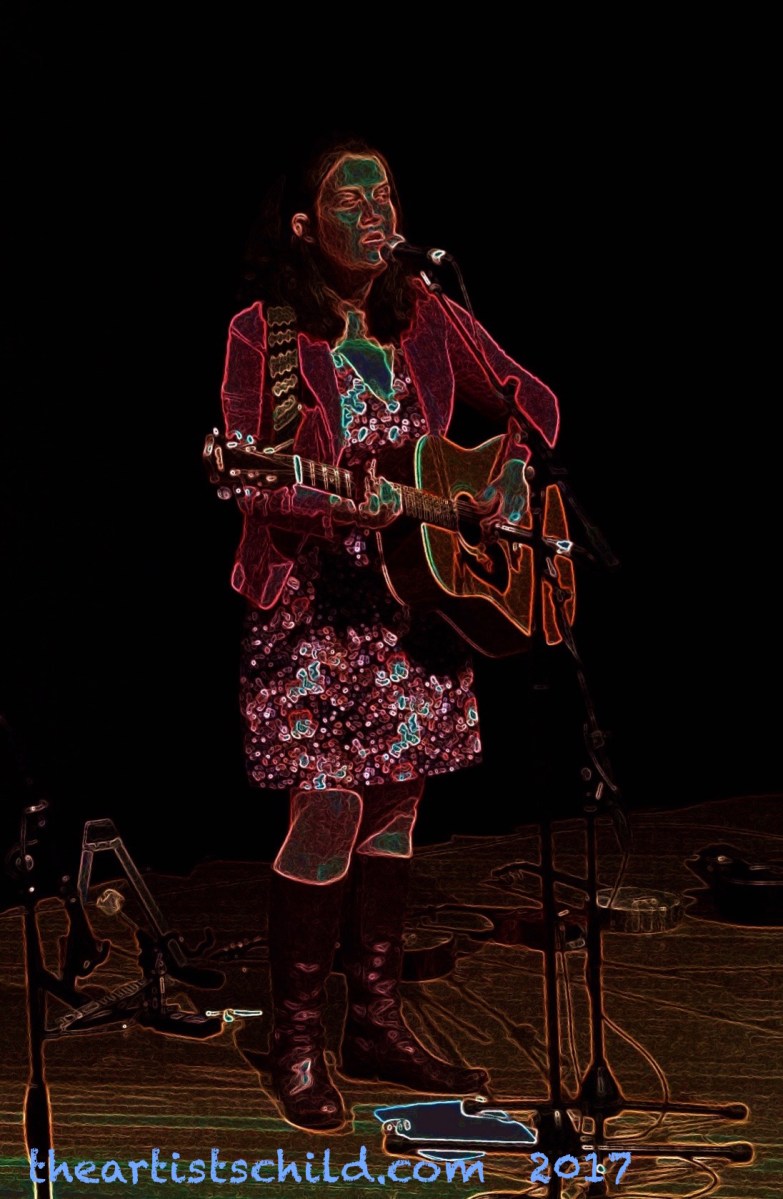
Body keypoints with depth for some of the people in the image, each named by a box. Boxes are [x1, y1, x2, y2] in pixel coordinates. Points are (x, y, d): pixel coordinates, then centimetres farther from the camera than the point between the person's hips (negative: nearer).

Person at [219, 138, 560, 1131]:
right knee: (327, 814, -9)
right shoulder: (265, 332, -5)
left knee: (393, 809, 10)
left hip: (417, 596, 5)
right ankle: (296, 1041, 6)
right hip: (312, 604, -5)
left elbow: (531, 398, 17)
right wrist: (342, 503, -28)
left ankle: (377, 1023, 22)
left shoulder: (427, 322, 8)